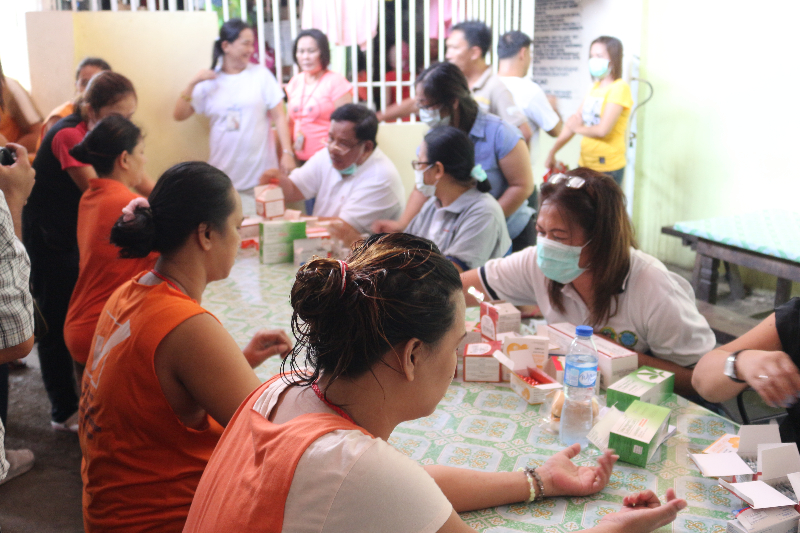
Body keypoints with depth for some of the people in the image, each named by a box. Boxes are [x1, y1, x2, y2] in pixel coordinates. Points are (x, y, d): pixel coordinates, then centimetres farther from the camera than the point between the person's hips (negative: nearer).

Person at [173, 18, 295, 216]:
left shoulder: (260, 74, 3)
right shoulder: (210, 80, 6)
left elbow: (279, 116, 1)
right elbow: (179, 115, 6)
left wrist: (287, 153, -8)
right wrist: (192, 84, -7)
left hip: (260, 174, -1)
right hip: (224, 174, 1)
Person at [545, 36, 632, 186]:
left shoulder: (619, 88, -10)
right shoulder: (596, 87, 14)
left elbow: (603, 130, -18)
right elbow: (573, 122, 15)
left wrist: (578, 128, 0)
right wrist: (552, 153, 12)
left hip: (607, 169, -7)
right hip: (585, 164, 7)